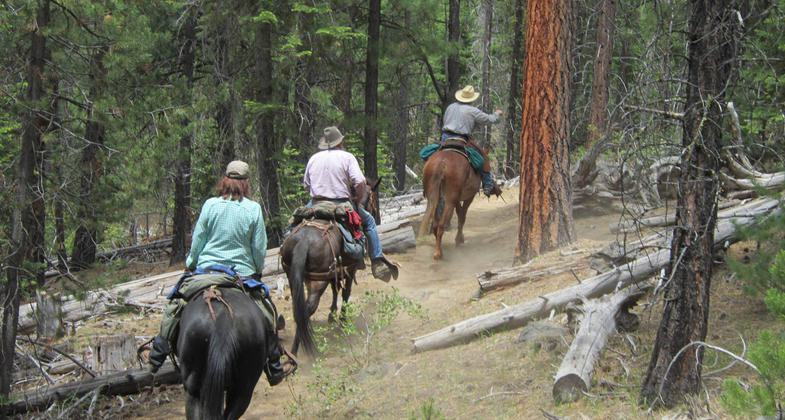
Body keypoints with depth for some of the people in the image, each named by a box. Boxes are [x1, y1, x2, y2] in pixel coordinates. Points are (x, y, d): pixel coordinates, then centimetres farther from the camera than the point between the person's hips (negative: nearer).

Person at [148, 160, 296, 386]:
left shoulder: (210, 205, -5)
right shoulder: (254, 209, -7)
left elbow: (197, 241, 2)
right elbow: (259, 249, -2)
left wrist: (190, 265, 17)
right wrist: (258, 271, 14)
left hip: (206, 269, 1)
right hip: (242, 273, -1)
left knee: (175, 304, 19)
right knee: (269, 313, 15)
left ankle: (158, 355, 18)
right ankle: (274, 369, 18)